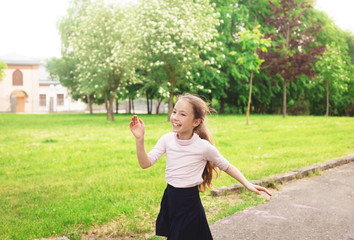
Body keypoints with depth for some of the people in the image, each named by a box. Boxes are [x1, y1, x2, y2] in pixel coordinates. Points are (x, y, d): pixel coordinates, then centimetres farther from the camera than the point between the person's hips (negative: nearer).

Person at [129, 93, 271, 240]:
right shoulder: (167, 139, -6)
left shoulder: (204, 147, -15)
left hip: (190, 202, -4)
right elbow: (145, 163, -9)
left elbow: (226, 166, 0)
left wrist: (248, 184, -8)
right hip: (169, 199, 4)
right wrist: (139, 139, -23)